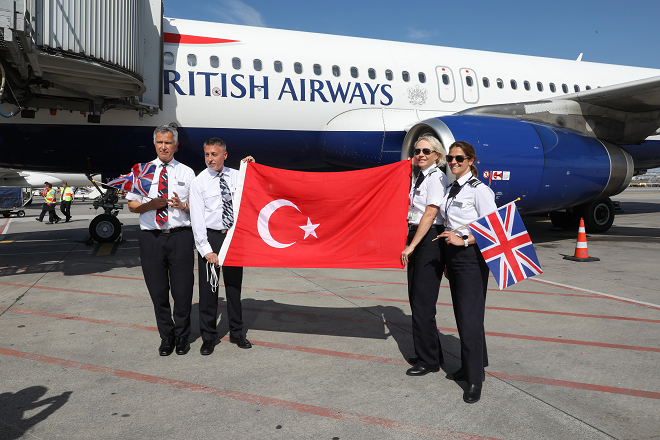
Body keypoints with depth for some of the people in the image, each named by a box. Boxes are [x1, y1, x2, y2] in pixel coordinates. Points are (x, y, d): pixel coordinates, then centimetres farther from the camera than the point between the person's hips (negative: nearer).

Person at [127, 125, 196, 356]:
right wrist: (150, 205, -10)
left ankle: (182, 337, 22)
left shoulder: (187, 172, 9)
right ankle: (166, 337, 24)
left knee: (183, 290, 3)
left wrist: (182, 205, -13)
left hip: (180, 236, -1)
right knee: (158, 291, 7)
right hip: (151, 236, 1)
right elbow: (132, 205, 9)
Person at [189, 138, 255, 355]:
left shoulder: (236, 176, 4)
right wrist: (207, 250, -15)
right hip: (210, 237, -2)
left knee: (234, 286, 13)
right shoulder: (199, 182, -5)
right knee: (208, 289, 4)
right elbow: (197, 219, -9)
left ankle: (237, 333, 28)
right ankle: (208, 337, 19)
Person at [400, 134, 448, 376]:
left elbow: (430, 214, -18)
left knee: (423, 302, -4)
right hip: (417, 238, 10)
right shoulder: (420, 177, 16)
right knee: (416, 299, 15)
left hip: (430, 240, -10)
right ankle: (431, 353, 29)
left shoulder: (436, 177, -12)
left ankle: (429, 360, 11)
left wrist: (411, 247, -19)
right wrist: (410, 245, 14)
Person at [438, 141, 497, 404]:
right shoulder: (451, 189, 14)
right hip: (453, 254, 8)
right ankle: (470, 365, 29)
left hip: (471, 256, -8)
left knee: (469, 315, -6)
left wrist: (463, 240, -19)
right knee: (461, 314, 15)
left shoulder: (479, 190, -10)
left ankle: (475, 378, 4)